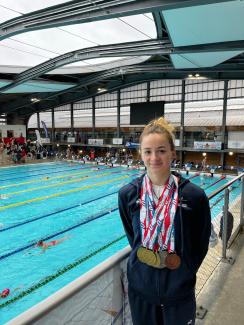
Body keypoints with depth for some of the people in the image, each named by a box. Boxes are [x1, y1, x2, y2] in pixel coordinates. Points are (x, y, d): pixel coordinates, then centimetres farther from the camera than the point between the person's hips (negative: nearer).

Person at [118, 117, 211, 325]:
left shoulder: (194, 195, -15)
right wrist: (142, 256, -2)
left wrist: (185, 269, -2)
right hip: (140, 285, 2)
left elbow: (201, 243, -2)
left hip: (179, 290, -1)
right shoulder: (128, 194, -9)